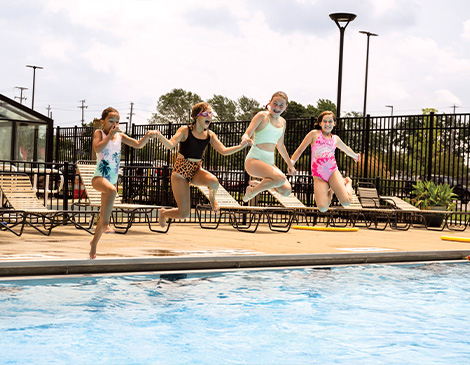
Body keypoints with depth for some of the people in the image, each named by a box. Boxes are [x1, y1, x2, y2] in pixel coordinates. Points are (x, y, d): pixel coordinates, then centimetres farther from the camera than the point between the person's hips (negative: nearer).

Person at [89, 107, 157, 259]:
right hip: (99, 177, -5)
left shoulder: (120, 136, 10)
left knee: (104, 216, 10)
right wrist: (110, 134, -18)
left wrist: (147, 136, -11)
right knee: (112, 190, -40)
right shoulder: (99, 133, -1)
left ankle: (94, 244, 26)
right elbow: (97, 148, -19)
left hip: (112, 180, 5)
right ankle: (105, 223, -32)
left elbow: (138, 144, 8)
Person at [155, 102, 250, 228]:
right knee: (184, 214, -9)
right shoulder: (185, 130, -12)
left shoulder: (210, 135, 1)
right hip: (181, 171, -4)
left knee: (214, 182, -34)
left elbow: (224, 151, 0)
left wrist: (241, 146, -14)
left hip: (197, 170, 4)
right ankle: (164, 213, 27)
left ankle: (212, 197, 4)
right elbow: (170, 145, -26)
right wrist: (159, 136, -47)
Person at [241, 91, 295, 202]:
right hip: (254, 160, -7)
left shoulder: (282, 122, 14)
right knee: (280, 178, -31)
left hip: (269, 162, 7)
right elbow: (247, 134, -11)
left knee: (286, 191, -9)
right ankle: (252, 191, -7)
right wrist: (246, 139, -35)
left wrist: (289, 163, 33)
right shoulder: (262, 116, -5)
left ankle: (258, 184, 17)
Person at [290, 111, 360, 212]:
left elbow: (346, 149, 38)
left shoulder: (335, 139, 16)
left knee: (346, 202, -16)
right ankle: (329, 192, 16)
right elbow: (300, 150, 5)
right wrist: (291, 162, -10)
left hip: (333, 171, 2)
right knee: (323, 208, -20)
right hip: (318, 176, -2)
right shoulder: (314, 134, 5)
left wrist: (355, 156, 54)